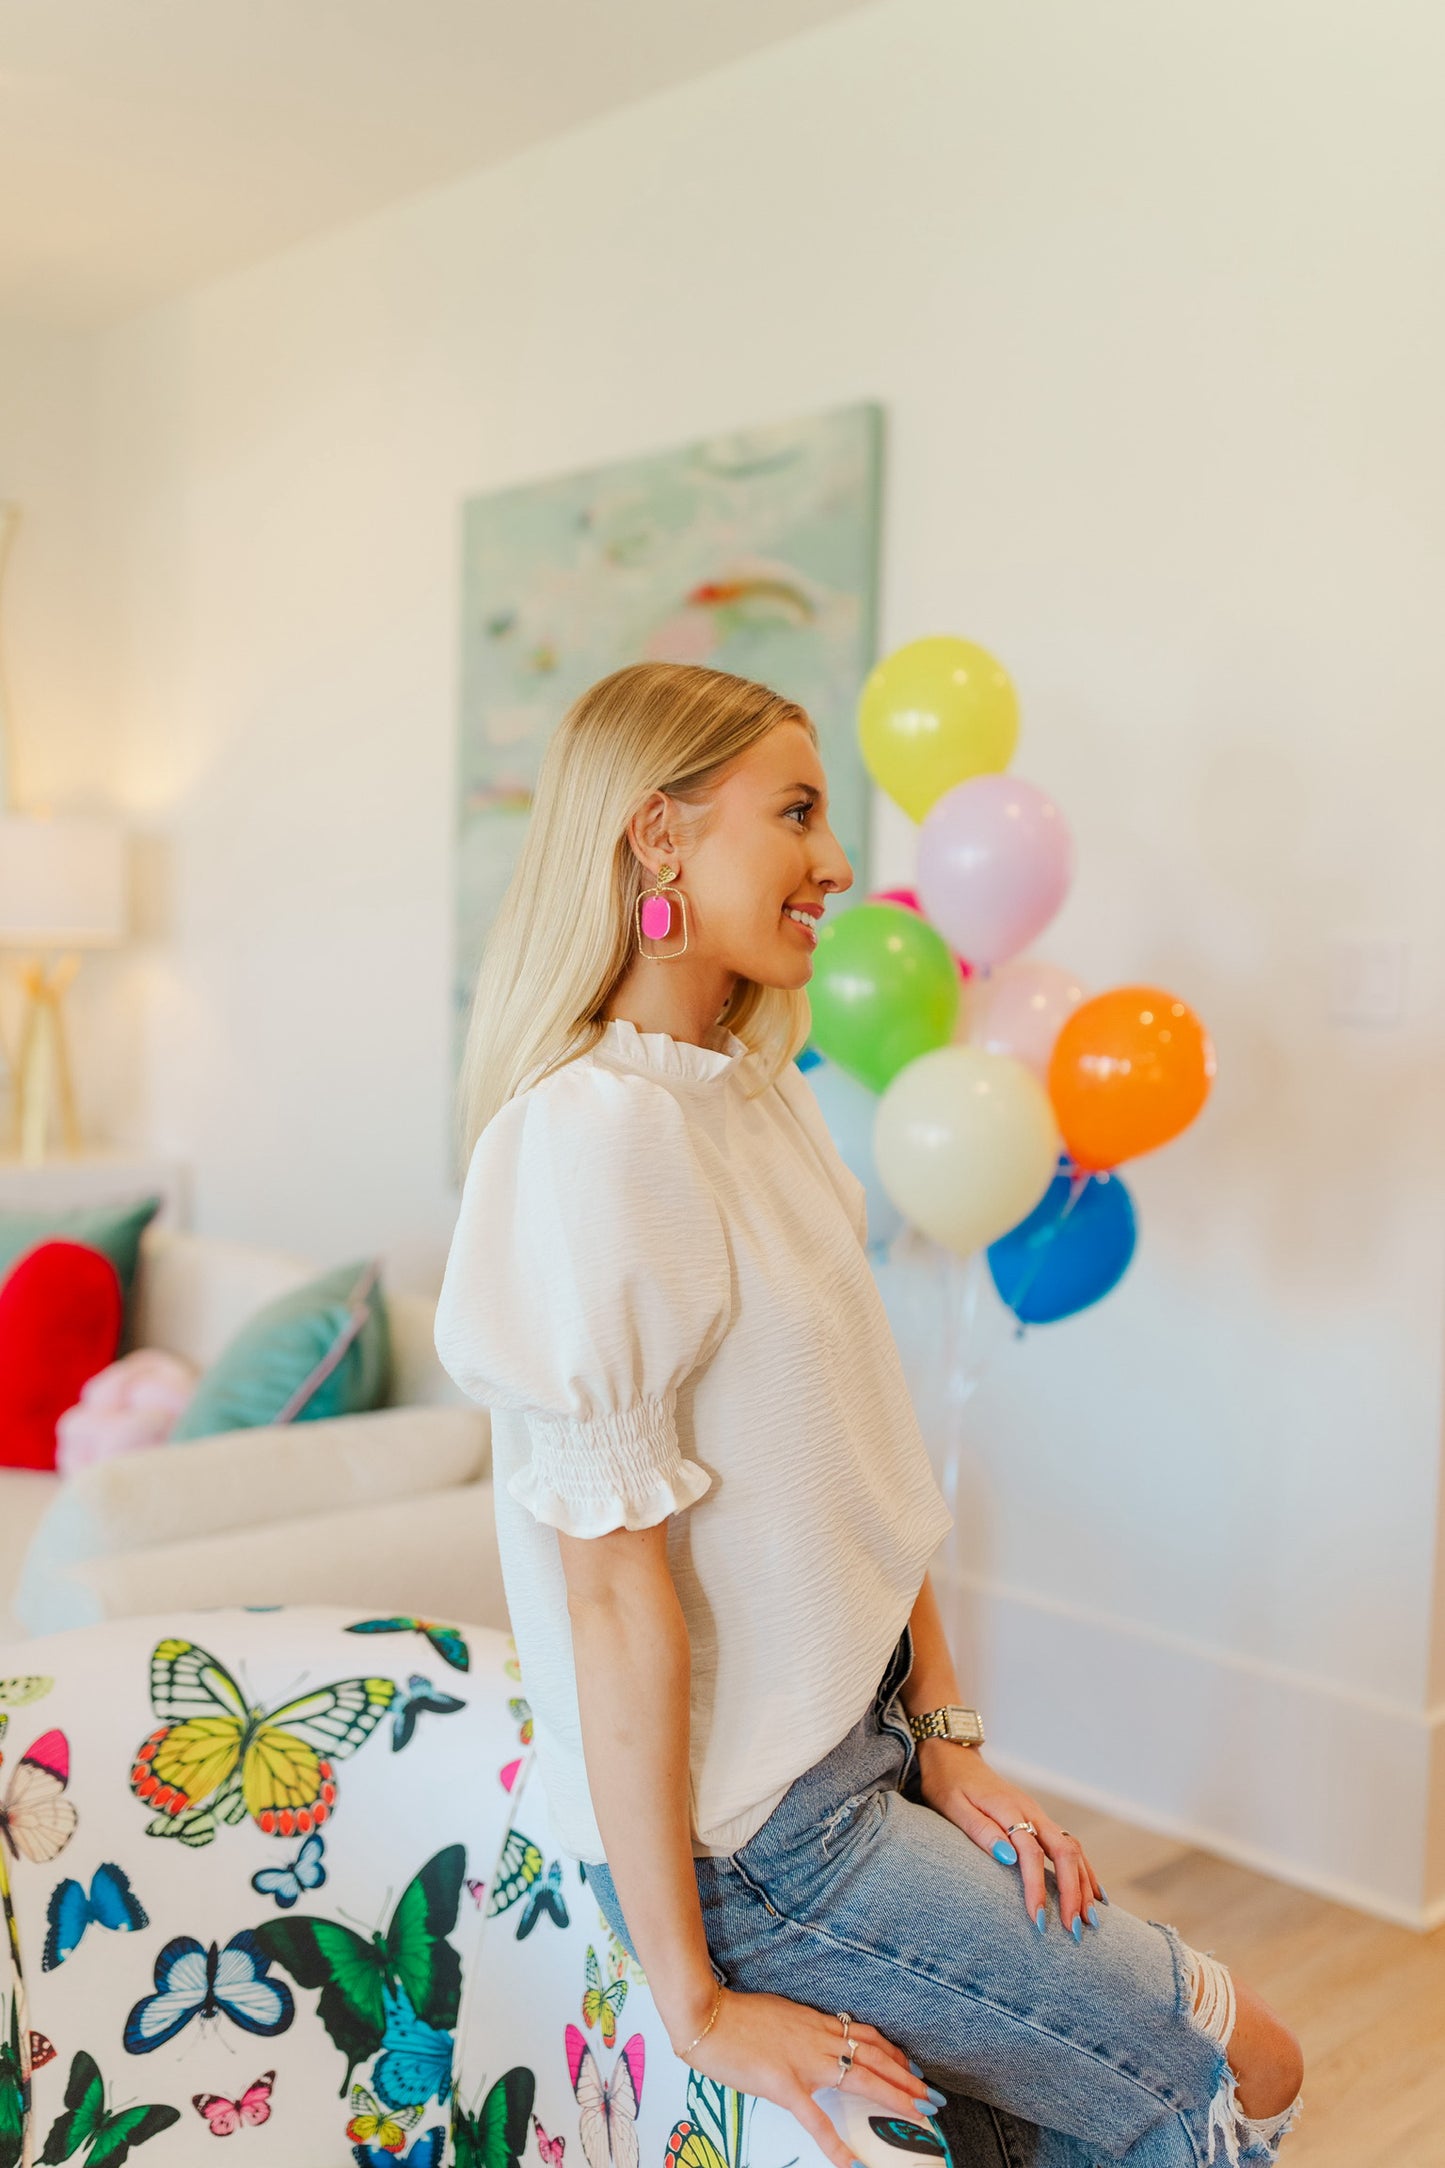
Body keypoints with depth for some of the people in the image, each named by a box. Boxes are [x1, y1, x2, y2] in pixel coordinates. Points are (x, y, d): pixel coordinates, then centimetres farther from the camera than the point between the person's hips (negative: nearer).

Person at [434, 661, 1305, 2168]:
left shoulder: (766, 1093, 4)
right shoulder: (586, 1139, -23)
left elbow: (867, 1467, 7)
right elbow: (612, 1585, -22)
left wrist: (947, 1740, 3)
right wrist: (692, 1999, -16)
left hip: (862, 1739, 7)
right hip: (746, 1826, -7)